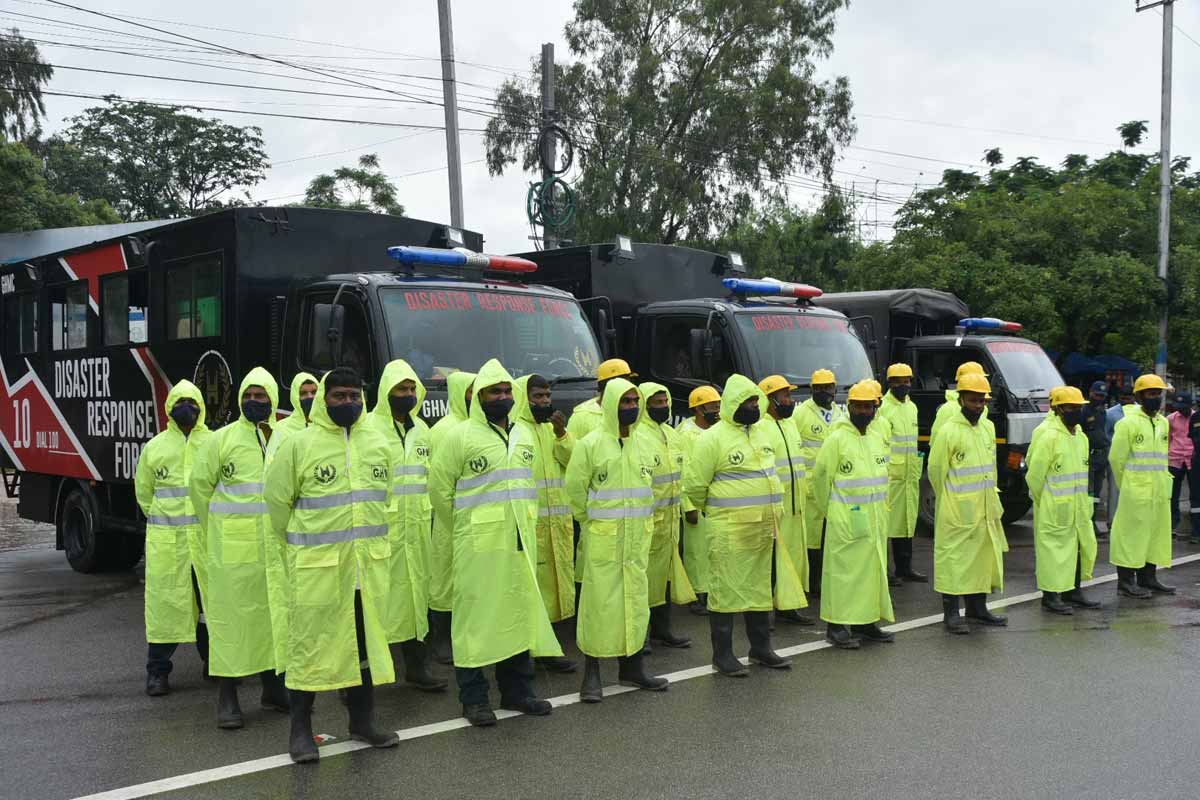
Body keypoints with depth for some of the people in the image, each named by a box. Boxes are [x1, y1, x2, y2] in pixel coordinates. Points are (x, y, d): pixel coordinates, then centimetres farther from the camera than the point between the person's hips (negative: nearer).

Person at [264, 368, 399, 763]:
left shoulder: (377, 445, 8)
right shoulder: (299, 444, -6)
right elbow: (277, 499, 0)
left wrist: (367, 540, 15)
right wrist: (299, 546, 7)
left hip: (369, 565, 5)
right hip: (317, 567, -5)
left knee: (366, 640, 12)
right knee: (311, 642, 2)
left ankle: (362, 720, 26)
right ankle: (300, 729, 13)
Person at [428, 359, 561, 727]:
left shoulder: (523, 435, 13)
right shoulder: (461, 436, -6)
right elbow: (439, 487, -4)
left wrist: (528, 526, 15)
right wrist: (465, 528, 3)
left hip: (520, 543, 6)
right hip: (479, 545, -6)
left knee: (520, 611, 12)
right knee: (476, 614, -2)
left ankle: (517, 689, 24)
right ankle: (474, 698, 8)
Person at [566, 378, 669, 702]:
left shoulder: (643, 445, 9)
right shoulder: (590, 444, -8)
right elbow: (575, 489, -6)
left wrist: (642, 523, 13)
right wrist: (592, 522, 0)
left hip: (638, 538, 6)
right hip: (603, 538, -5)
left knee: (635, 599, 10)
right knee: (600, 601, -3)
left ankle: (632, 667, 22)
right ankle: (592, 673, 7)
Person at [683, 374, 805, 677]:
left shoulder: (759, 435, 14)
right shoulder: (713, 438, -10)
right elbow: (695, 485, -9)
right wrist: (717, 511, 4)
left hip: (764, 528, 7)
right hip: (730, 530, -7)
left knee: (761, 588, 14)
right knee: (726, 590, 0)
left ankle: (761, 647, 27)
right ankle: (722, 654, 10)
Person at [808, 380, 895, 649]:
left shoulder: (878, 440, 10)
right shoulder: (837, 440, -11)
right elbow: (820, 478, -7)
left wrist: (881, 509, 14)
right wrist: (829, 511, 0)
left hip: (875, 521, 7)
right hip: (846, 521, -7)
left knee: (873, 569, 12)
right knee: (844, 569, -3)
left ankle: (866, 622, 23)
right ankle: (837, 626, 4)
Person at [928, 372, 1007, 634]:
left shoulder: (988, 428, 10)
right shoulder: (949, 431, -13)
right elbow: (936, 470, -8)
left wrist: (990, 499, 16)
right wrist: (950, 501, 1)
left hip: (986, 510, 7)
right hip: (957, 512, -7)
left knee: (985, 556, 13)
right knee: (954, 558, -2)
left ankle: (977, 607, 26)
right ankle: (951, 613, 5)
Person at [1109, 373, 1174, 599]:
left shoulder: (1163, 422, 13)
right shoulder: (1128, 423, -10)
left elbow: (1161, 457, 19)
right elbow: (1116, 458, -7)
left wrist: (1164, 482, 14)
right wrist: (1126, 485, -1)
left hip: (1159, 491, 7)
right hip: (1135, 491, -7)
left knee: (1155, 533, 12)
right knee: (1131, 533, -3)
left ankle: (1148, 578, 22)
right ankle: (1126, 582, 3)